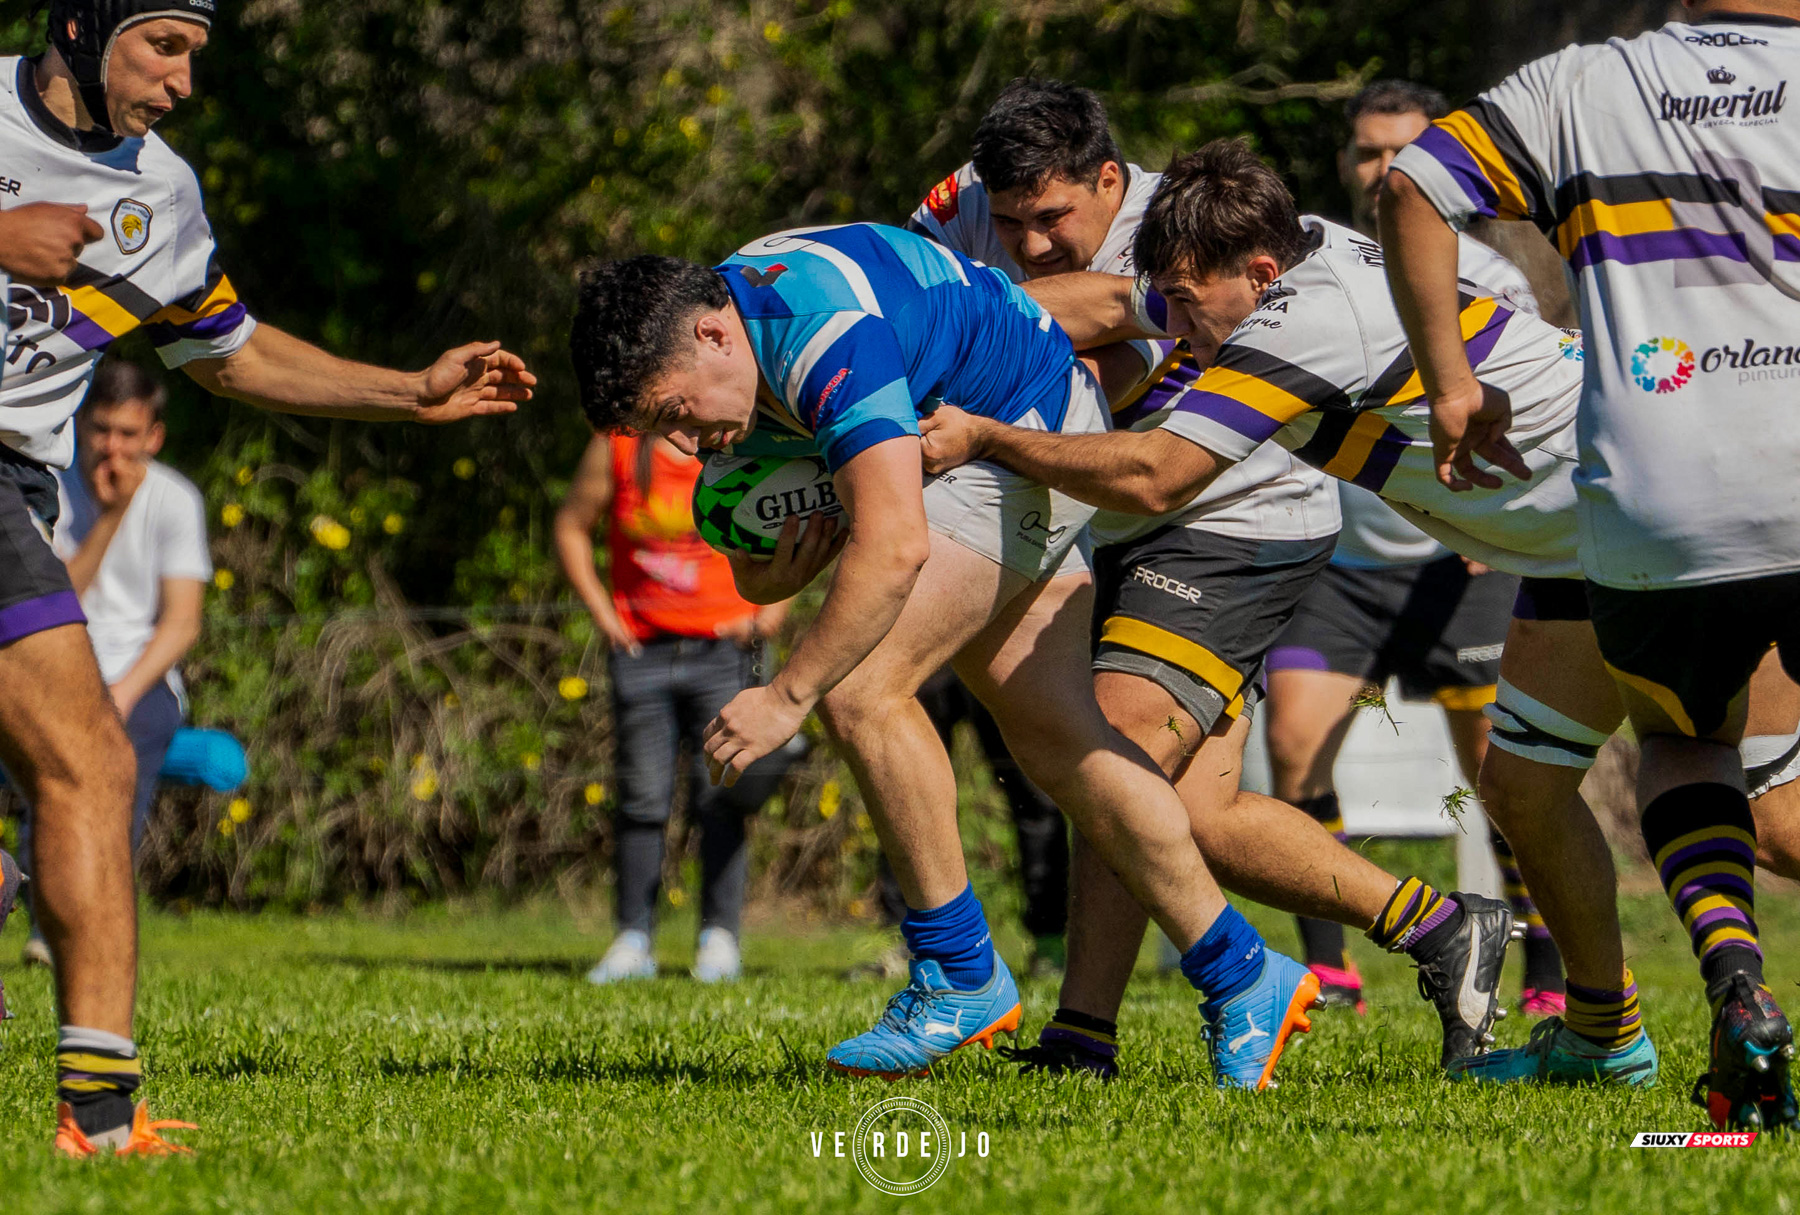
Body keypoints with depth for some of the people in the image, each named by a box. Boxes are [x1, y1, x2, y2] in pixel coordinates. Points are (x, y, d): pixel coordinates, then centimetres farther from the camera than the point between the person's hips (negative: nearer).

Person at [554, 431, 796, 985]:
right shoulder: (616, 447, 3)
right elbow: (571, 526, 14)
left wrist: (770, 613, 0)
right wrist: (601, 610, 4)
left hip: (725, 648, -1)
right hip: (642, 649, 1)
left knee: (720, 797, -6)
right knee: (642, 798, -1)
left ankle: (720, 938, 0)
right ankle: (633, 940, 4)